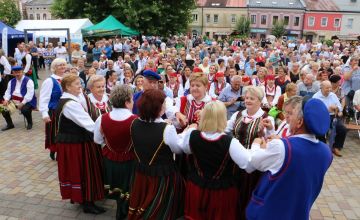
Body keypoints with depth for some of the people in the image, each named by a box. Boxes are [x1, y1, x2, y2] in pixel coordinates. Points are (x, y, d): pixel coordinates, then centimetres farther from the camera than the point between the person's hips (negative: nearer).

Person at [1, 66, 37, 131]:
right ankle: (10, 124, 13)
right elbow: (8, 92, 13)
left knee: (24, 109, -34)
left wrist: (22, 103, -26)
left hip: (26, 101, -7)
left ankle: (30, 123, -2)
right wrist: (6, 100, -7)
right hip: (14, 101, 7)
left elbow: (29, 94, -18)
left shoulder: (28, 81, -10)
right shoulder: (11, 81, 12)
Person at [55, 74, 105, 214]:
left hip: (67, 140, 10)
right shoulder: (71, 103, -23)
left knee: (73, 170, 20)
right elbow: (87, 123, -25)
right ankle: (87, 203, 14)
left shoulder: (64, 100, 10)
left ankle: (76, 196, 36)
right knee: (82, 171, 2)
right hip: (75, 143, -10)